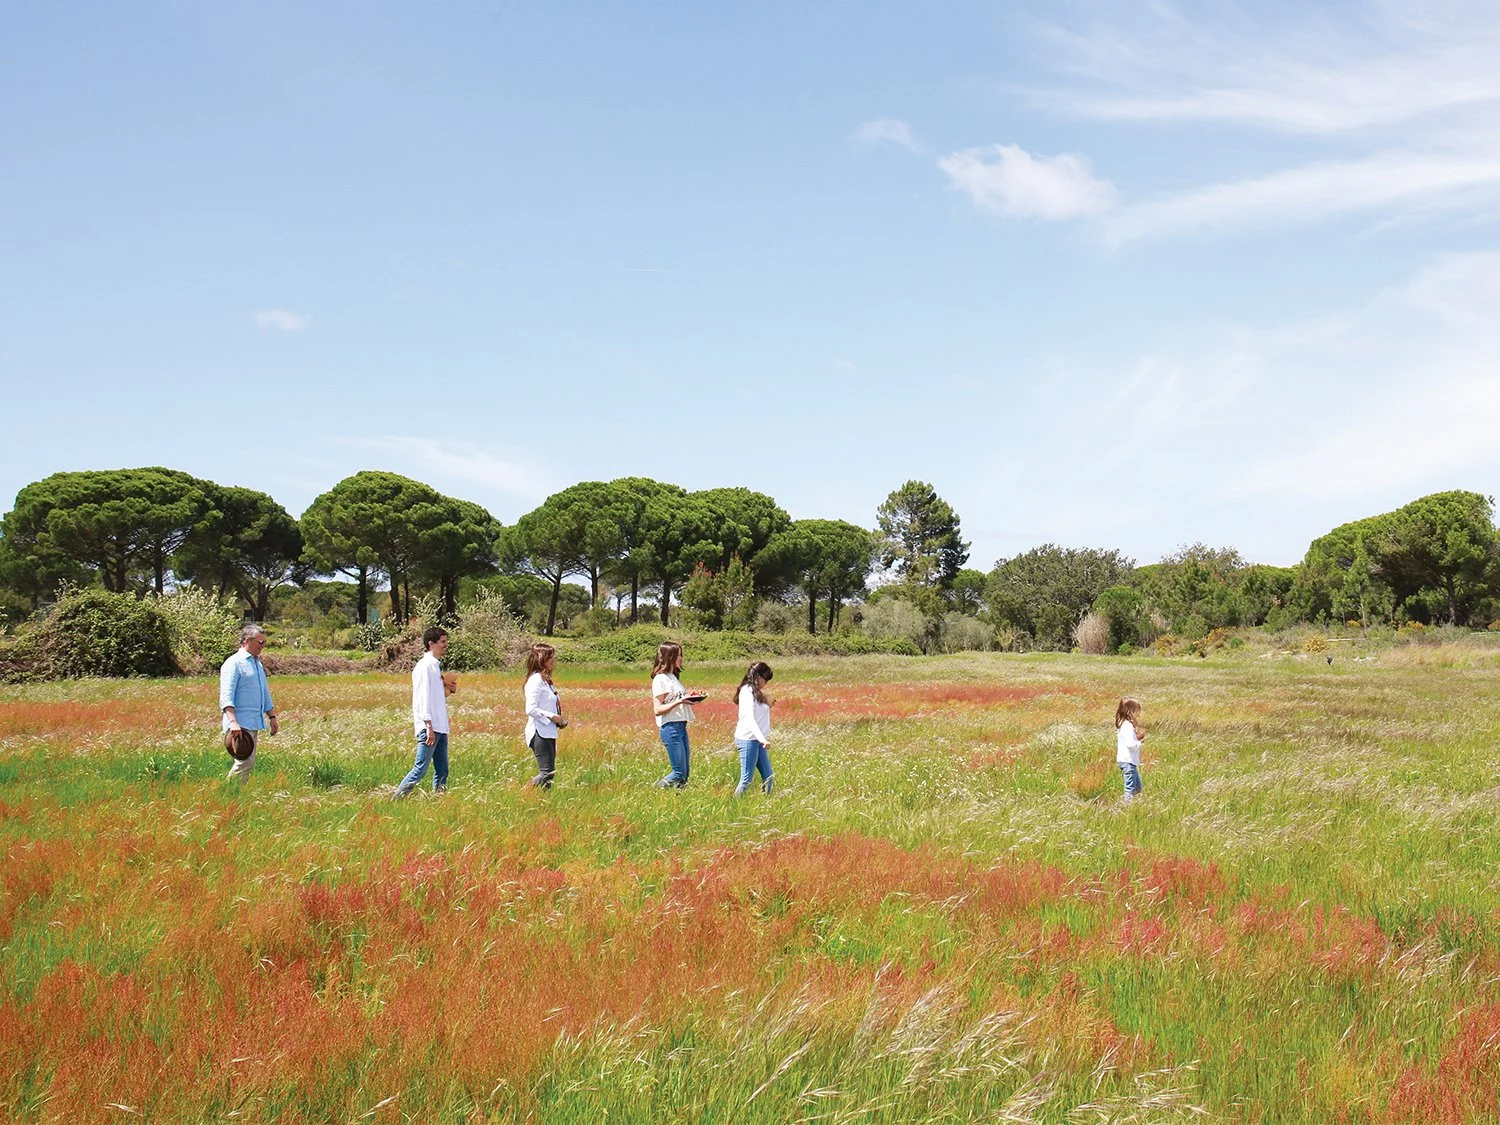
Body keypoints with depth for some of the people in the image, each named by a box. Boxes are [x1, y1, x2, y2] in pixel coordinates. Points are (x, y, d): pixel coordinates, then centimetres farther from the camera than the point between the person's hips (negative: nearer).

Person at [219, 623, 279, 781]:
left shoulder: (258, 663, 19)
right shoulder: (234, 663, -10)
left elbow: (265, 693, 29)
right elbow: (226, 697, -18)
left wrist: (272, 716, 24)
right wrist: (233, 722, -29)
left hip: (254, 722, 9)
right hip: (240, 723, -9)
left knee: (248, 762, 8)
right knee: (245, 762, -15)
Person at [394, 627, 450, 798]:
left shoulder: (437, 666, 18)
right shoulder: (425, 666, -10)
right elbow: (423, 696, -16)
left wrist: (447, 691, 9)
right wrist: (429, 726, -20)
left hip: (440, 727, 9)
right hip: (429, 727, -9)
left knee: (442, 771, 7)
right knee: (421, 768, -11)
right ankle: (395, 801, -5)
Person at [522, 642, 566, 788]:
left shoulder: (546, 680, 16)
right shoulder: (536, 680, -14)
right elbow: (530, 709, -21)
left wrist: (560, 719, 7)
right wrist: (552, 717, -18)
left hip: (549, 733, 10)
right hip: (540, 733, -10)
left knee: (549, 773, 7)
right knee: (547, 772, -15)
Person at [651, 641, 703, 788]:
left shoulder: (672, 677, 18)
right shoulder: (660, 679, -10)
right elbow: (657, 710, -15)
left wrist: (691, 698, 4)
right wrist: (679, 701, -22)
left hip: (681, 726, 9)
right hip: (670, 728, -9)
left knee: (686, 772, 7)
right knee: (679, 773, -9)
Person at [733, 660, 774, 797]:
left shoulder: (756, 692, 16)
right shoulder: (747, 691, -13)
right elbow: (749, 718, -23)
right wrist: (763, 739, -32)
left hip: (758, 740, 10)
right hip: (748, 739, -10)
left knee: (768, 776, 8)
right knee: (746, 779, -7)